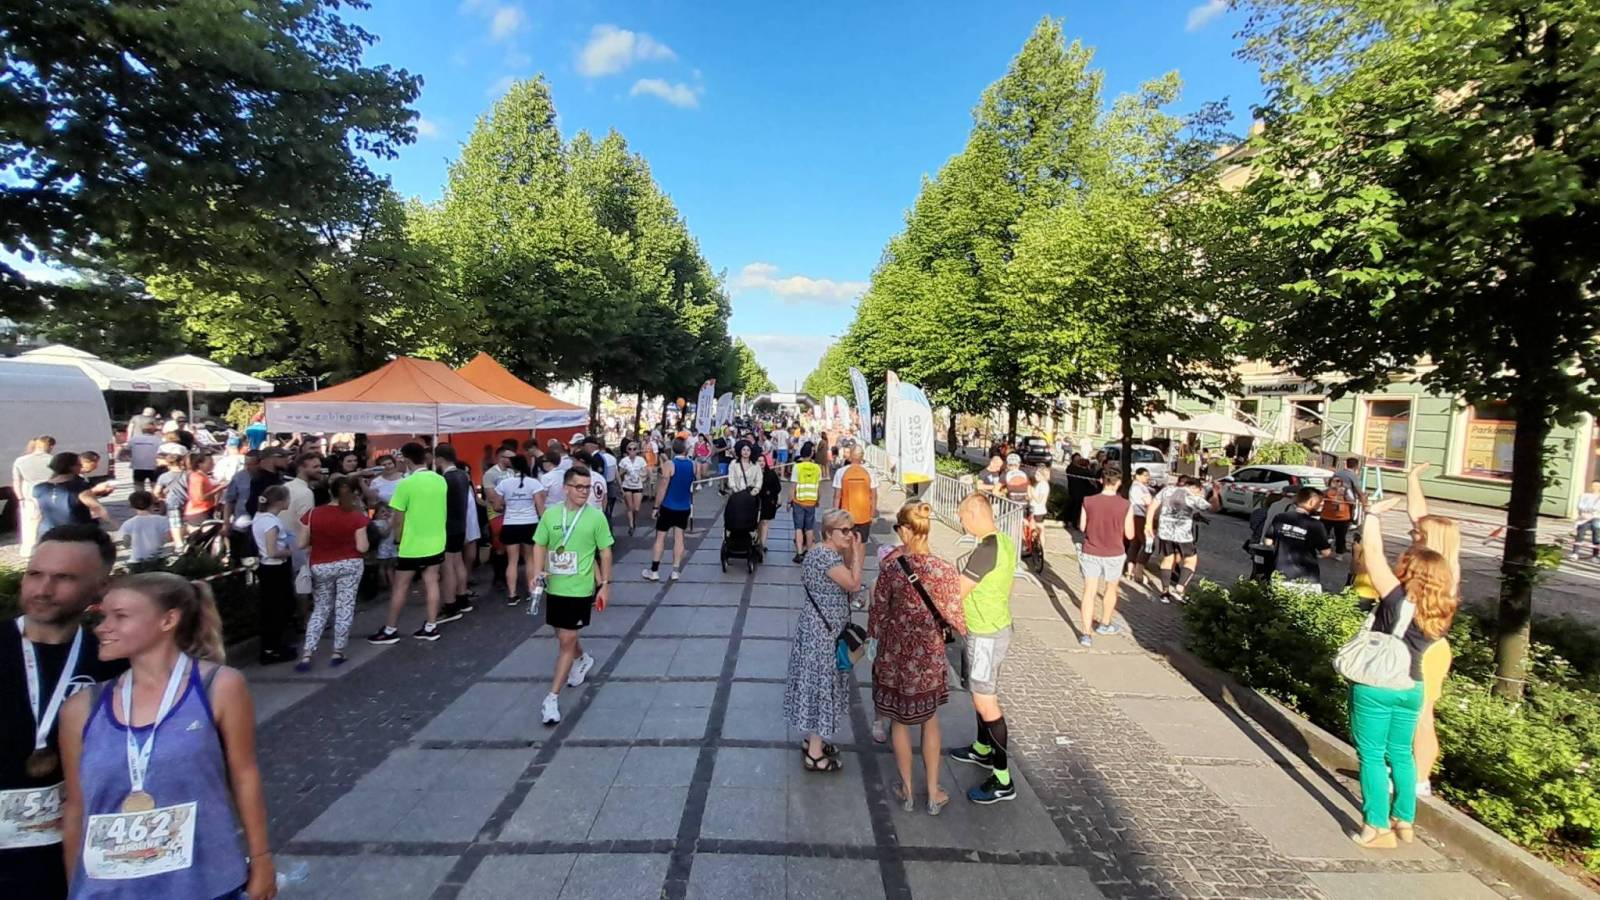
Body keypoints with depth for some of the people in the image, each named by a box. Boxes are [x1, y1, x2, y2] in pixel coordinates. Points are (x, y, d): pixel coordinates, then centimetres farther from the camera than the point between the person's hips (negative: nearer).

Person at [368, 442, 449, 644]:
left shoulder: (406, 484, -17)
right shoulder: (440, 480, 0)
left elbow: (398, 519, -11)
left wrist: (398, 540, 4)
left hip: (412, 545, -5)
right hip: (436, 542, 5)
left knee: (399, 587, 8)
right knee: (431, 584, 10)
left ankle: (390, 630, 17)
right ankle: (431, 627, 15)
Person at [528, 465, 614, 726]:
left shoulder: (596, 517, -9)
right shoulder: (550, 514, -2)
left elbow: (605, 552, -3)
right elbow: (540, 545, 7)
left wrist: (605, 584, -3)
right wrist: (537, 573, -8)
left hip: (580, 589, -4)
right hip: (554, 587, 4)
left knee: (567, 641, -4)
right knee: (564, 636, 20)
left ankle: (552, 698, 4)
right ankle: (583, 659, 51)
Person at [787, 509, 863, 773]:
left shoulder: (832, 554, 9)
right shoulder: (826, 556, -22)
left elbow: (847, 585, 9)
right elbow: (854, 585, -25)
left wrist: (851, 555, 0)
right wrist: (856, 555, -15)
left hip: (822, 629, 10)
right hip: (823, 632, -10)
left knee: (818, 683, 19)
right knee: (821, 684, 0)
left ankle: (814, 740, 34)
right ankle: (815, 754, 13)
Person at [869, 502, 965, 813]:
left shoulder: (890, 566, -18)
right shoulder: (946, 571, -17)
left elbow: (879, 612, -9)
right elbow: (954, 619, -9)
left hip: (896, 653, 0)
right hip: (929, 655, 1)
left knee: (899, 721, 18)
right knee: (930, 721, 21)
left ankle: (907, 791, 30)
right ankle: (933, 793, 29)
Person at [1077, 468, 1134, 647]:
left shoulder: (1088, 502, -12)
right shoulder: (1126, 506, -15)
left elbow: (1082, 527, 0)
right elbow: (1129, 534, -8)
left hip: (1091, 553, 0)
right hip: (1114, 555, 0)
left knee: (1089, 592, 5)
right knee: (1111, 589, 23)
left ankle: (1086, 634, 0)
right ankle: (1105, 624, 39)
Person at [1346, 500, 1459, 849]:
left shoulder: (1397, 599, -20)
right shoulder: (1443, 611, -4)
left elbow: (1373, 552, -18)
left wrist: (1373, 514, -8)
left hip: (1375, 687, -6)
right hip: (1412, 688, 6)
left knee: (1372, 756, 3)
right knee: (1400, 753, 20)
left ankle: (1378, 828, 8)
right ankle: (1404, 821, 30)